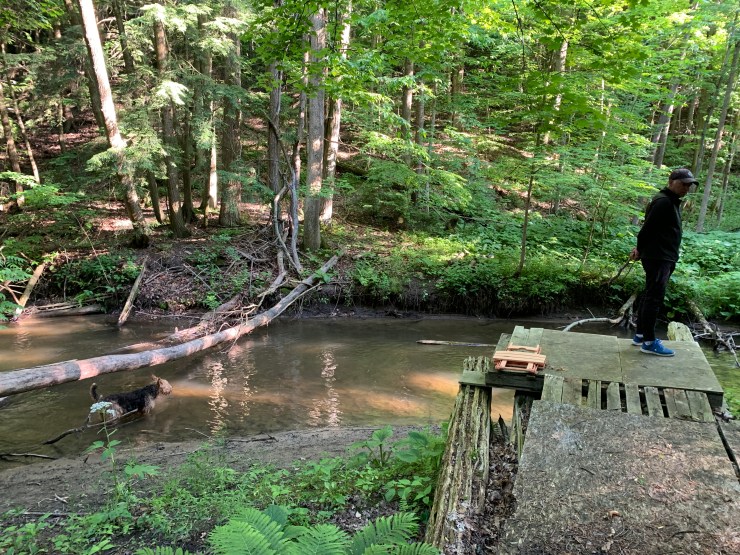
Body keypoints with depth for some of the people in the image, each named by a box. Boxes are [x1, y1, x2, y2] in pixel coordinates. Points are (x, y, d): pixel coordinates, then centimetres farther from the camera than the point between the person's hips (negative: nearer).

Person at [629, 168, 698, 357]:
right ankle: (649, 342, -3)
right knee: (654, 298, -7)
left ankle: (640, 335, 22)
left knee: (650, 296, 14)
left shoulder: (672, 202, 18)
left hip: (664, 258, 10)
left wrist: (641, 248, 10)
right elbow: (648, 227, -17)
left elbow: (649, 228, 18)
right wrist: (640, 249, -5)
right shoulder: (663, 201, -15)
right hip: (658, 258, -10)